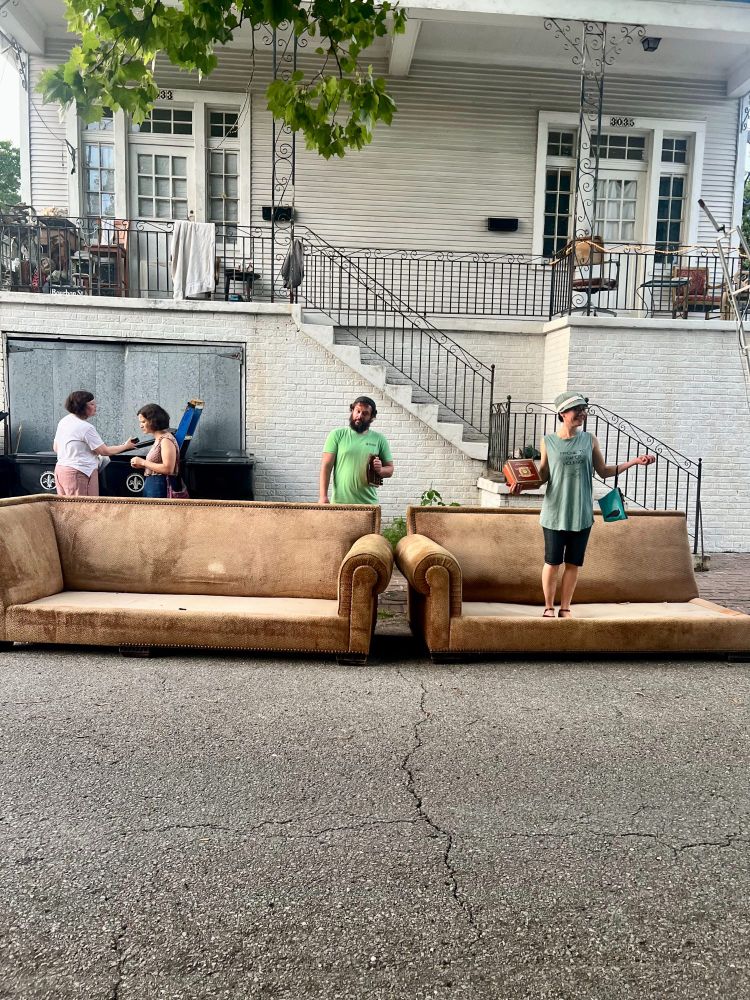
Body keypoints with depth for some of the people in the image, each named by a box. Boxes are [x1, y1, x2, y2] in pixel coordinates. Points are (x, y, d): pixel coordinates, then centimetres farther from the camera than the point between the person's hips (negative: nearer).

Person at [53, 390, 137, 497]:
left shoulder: (63, 421, 10)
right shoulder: (86, 427, -17)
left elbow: (55, 448, 20)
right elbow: (105, 451, -12)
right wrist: (125, 446, 1)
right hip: (79, 473, -9)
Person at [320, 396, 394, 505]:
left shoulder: (379, 439, 9)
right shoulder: (337, 435, 5)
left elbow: (390, 469, 12)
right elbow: (326, 466, 1)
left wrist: (380, 470, -12)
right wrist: (323, 496, -9)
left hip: (368, 503, 1)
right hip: (340, 502, -1)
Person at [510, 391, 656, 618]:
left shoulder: (589, 440, 3)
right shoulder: (548, 441, -1)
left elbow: (604, 471, 9)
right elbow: (543, 476, 2)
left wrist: (634, 462, 2)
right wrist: (522, 484, -16)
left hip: (581, 514, 2)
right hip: (555, 514, -2)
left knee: (573, 564, 8)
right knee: (552, 563, 3)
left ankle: (565, 608, 23)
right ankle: (549, 608, 21)